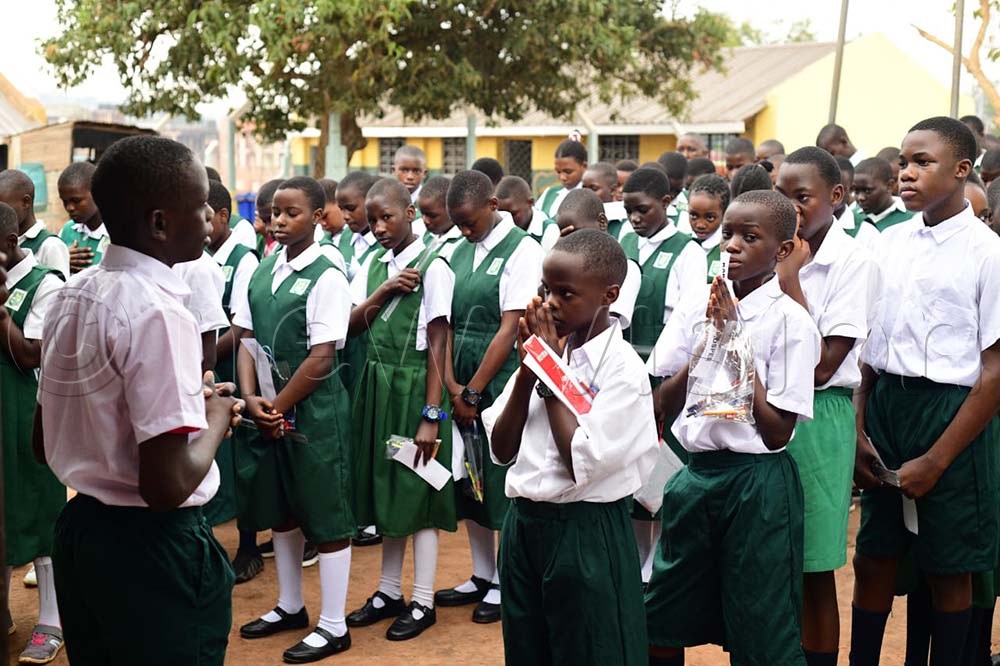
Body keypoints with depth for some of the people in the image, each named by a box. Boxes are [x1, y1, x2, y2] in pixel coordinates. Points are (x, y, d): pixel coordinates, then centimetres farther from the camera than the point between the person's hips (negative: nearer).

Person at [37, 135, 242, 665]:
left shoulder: (69, 297, 3)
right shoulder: (157, 314, -22)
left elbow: (43, 444, 12)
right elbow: (167, 486, -26)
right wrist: (214, 421, -7)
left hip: (79, 532, 8)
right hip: (152, 551, -8)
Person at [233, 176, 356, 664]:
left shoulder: (327, 277, -12)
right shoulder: (261, 271, 7)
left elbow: (322, 358, -16)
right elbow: (247, 339, 6)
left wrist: (279, 405, -11)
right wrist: (251, 398, -9)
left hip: (313, 410, -7)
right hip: (267, 409, 7)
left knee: (325, 515, 2)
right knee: (278, 510, 18)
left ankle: (333, 626, 11)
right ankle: (289, 606, 35)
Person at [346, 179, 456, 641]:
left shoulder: (432, 268, -11)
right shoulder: (375, 263, 8)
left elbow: (437, 346, -13)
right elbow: (352, 324, 3)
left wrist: (432, 416, -16)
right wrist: (383, 290, -13)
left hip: (415, 388, -6)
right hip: (378, 386, 6)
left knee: (417, 492, 2)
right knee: (385, 488, 14)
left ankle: (422, 602, 14)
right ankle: (389, 592, 27)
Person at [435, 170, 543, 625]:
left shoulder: (522, 251, -9)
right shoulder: (459, 252, 10)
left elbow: (510, 328, -13)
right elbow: (447, 322, 7)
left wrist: (473, 391, -12)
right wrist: (453, 386, -4)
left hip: (500, 384, -6)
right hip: (463, 388, 6)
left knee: (502, 481, 1)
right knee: (468, 480, 12)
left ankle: (504, 583, 14)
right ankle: (481, 576, 25)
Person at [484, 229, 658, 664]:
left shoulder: (621, 367, -14)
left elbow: (582, 464, -21)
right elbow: (501, 451, 4)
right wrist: (528, 372, -9)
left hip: (586, 533, -6)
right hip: (524, 524, 6)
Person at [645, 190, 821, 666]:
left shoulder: (790, 321, -10)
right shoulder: (696, 309, 3)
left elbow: (777, 432, -14)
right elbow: (661, 407, 2)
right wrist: (705, 344, -12)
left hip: (757, 481, -5)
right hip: (696, 472, 5)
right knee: (661, 624, 15)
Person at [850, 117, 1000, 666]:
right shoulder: (890, 243, 6)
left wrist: (936, 461, -12)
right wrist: (857, 429, -1)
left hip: (952, 414, -5)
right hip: (885, 406, 5)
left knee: (948, 569, 8)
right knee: (873, 559, 12)